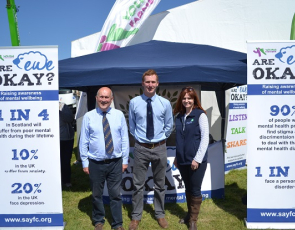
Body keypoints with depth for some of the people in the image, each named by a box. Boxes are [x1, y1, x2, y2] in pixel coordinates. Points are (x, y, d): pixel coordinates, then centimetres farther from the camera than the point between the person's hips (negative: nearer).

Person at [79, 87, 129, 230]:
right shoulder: (88, 116, -4)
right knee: (97, 194, 15)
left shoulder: (119, 115, 0)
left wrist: (125, 160, 0)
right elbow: (83, 141, -2)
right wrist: (84, 162, -3)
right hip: (95, 163, 0)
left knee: (115, 194, 10)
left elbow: (125, 139, 2)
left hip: (115, 162, 1)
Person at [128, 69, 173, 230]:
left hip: (159, 148, 1)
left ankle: (160, 214, 34)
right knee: (138, 185, 8)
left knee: (159, 184, 15)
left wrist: (161, 138, 8)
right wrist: (138, 138, 8)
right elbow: (131, 126, 8)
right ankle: (136, 216, 25)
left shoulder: (165, 103, -3)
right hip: (141, 148, -1)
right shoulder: (134, 103, -6)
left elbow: (169, 126, 9)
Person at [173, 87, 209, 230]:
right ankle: (189, 214, 35)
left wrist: (197, 159, -16)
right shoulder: (179, 116, 7)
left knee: (195, 191, 6)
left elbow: (205, 138, -12)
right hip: (183, 160, 5)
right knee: (188, 189, 18)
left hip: (196, 160, -5)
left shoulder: (200, 115, -9)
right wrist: (177, 157, 13)